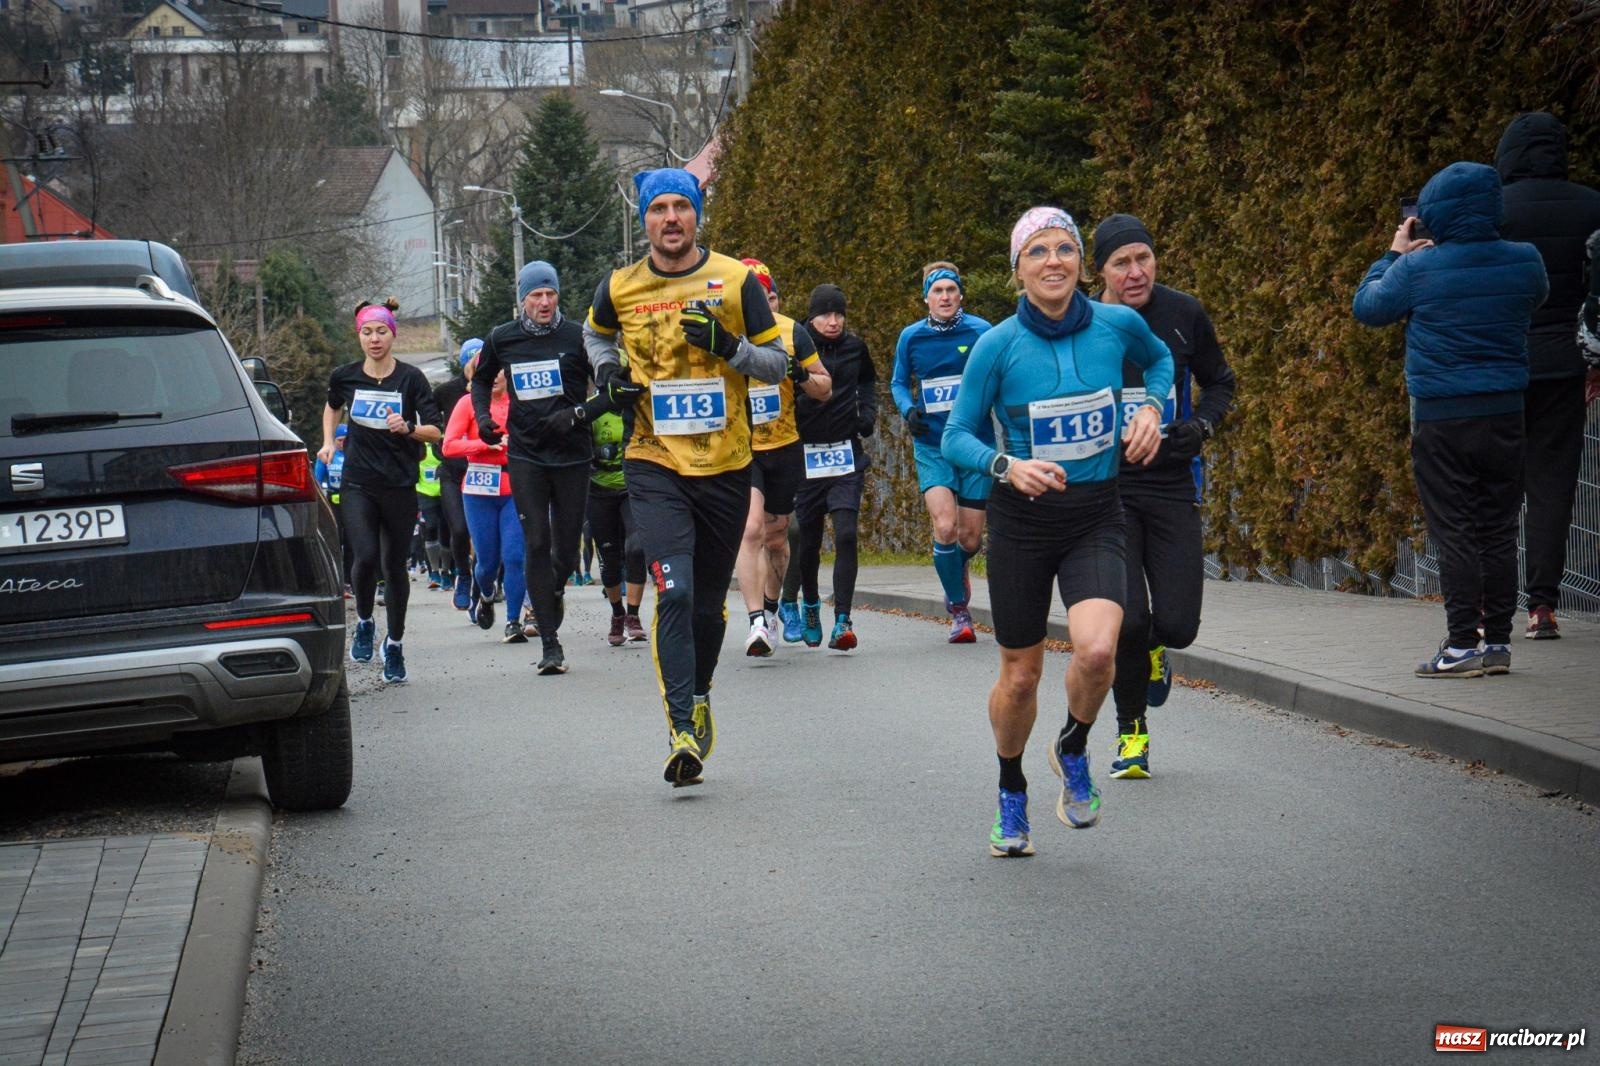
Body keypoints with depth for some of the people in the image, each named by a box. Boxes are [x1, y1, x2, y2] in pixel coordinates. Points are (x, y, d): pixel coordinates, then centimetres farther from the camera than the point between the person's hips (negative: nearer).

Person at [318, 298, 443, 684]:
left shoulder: (410, 378, -5)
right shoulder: (344, 377, 2)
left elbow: (436, 431, -6)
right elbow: (332, 407, 26)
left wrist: (408, 428, -24)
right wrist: (328, 442, 12)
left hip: (400, 486, -1)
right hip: (357, 484, 1)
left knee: (394, 565, 6)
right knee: (366, 557, -17)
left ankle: (394, 643, 23)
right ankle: (364, 622, 11)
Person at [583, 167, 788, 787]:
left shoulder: (735, 281, -1)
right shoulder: (620, 288, 2)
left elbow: (777, 364, 3)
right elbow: (596, 334, 25)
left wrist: (729, 346, -16)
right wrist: (608, 373, 5)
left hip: (726, 464, 1)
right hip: (655, 464, -1)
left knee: (710, 603, 12)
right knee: (674, 593, -17)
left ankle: (699, 696, 38)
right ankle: (683, 728, -16)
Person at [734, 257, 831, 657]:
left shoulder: (792, 333, -4)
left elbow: (825, 388, 4)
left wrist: (802, 375, -17)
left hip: (784, 448, 3)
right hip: (737, 449, -3)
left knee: (776, 537, 15)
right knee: (750, 528, -21)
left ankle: (770, 610, 37)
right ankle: (756, 621, -23)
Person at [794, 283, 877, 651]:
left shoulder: (854, 346, 5)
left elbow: (868, 381, 25)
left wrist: (868, 412, 9)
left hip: (847, 455, 1)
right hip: (805, 455, -1)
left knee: (846, 535, -12)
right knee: (808, 539, 8)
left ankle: (843, 620, -11)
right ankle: (810, 603, 35)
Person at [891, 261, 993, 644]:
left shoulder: (980, 332, -6)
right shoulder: (911, 337, 2)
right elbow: (899, 383, 15)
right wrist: (908, 409, -5)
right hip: (931, 446, 1)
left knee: (970, 538, 5)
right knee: (946, 526, -18)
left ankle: (956, 570, 44)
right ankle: (958, 610, 1)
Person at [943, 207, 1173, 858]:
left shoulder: (1117, 324, -5)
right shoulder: (997, 346, -10)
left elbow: (1159, 360, 19)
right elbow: (956, 436, -6)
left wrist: (1151, 407, 0)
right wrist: (1006, 465, -24)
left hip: (1095, 517, 1)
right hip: (1021, 519, 0)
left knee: (1096, 649, -24)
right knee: (1020, 676, 8)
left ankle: (1073, 751, 9)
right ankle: (1011, 794, 35)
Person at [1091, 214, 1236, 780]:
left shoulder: (1184, 314, -1)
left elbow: (1220, 381, 14)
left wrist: (1201, 426, -5)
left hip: (1172, 485, 2)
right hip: (1106, 487, -1)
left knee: (1178, 624, -7)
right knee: (1126, 620, -12)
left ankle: (1152, 652, 33)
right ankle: (1131, 731, 13)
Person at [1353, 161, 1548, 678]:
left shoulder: (1417, 268, -12)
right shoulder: (1524, 262, -2)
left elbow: (1367, 307, 2)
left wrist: (1394, 256, 16)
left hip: (1440, 421, -3)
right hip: (1503, 416, 3)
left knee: (1453, 533, 0)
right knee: (1498, 530, 10)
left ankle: (1463, 645, -3)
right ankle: (1498, 641, 13)